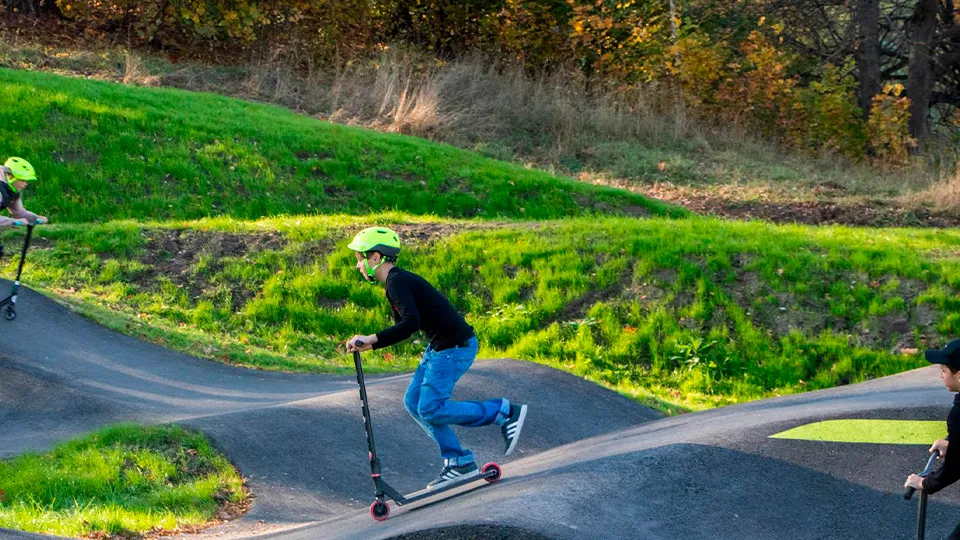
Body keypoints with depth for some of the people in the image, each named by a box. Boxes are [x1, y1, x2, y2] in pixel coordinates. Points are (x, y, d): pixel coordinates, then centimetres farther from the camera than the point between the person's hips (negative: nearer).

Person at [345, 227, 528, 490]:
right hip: (438, 347, 10)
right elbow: (403, 326, 20)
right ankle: (459, 463, 14)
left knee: (430, 410, -9)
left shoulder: (398, 282, -17)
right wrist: (369, 346, 9)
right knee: (414, 402, 10)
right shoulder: (397, 281, 14)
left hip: (455, 347, -10)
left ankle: (505, 412, -2)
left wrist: (372, 338, -30)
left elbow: (411, 323, -31)